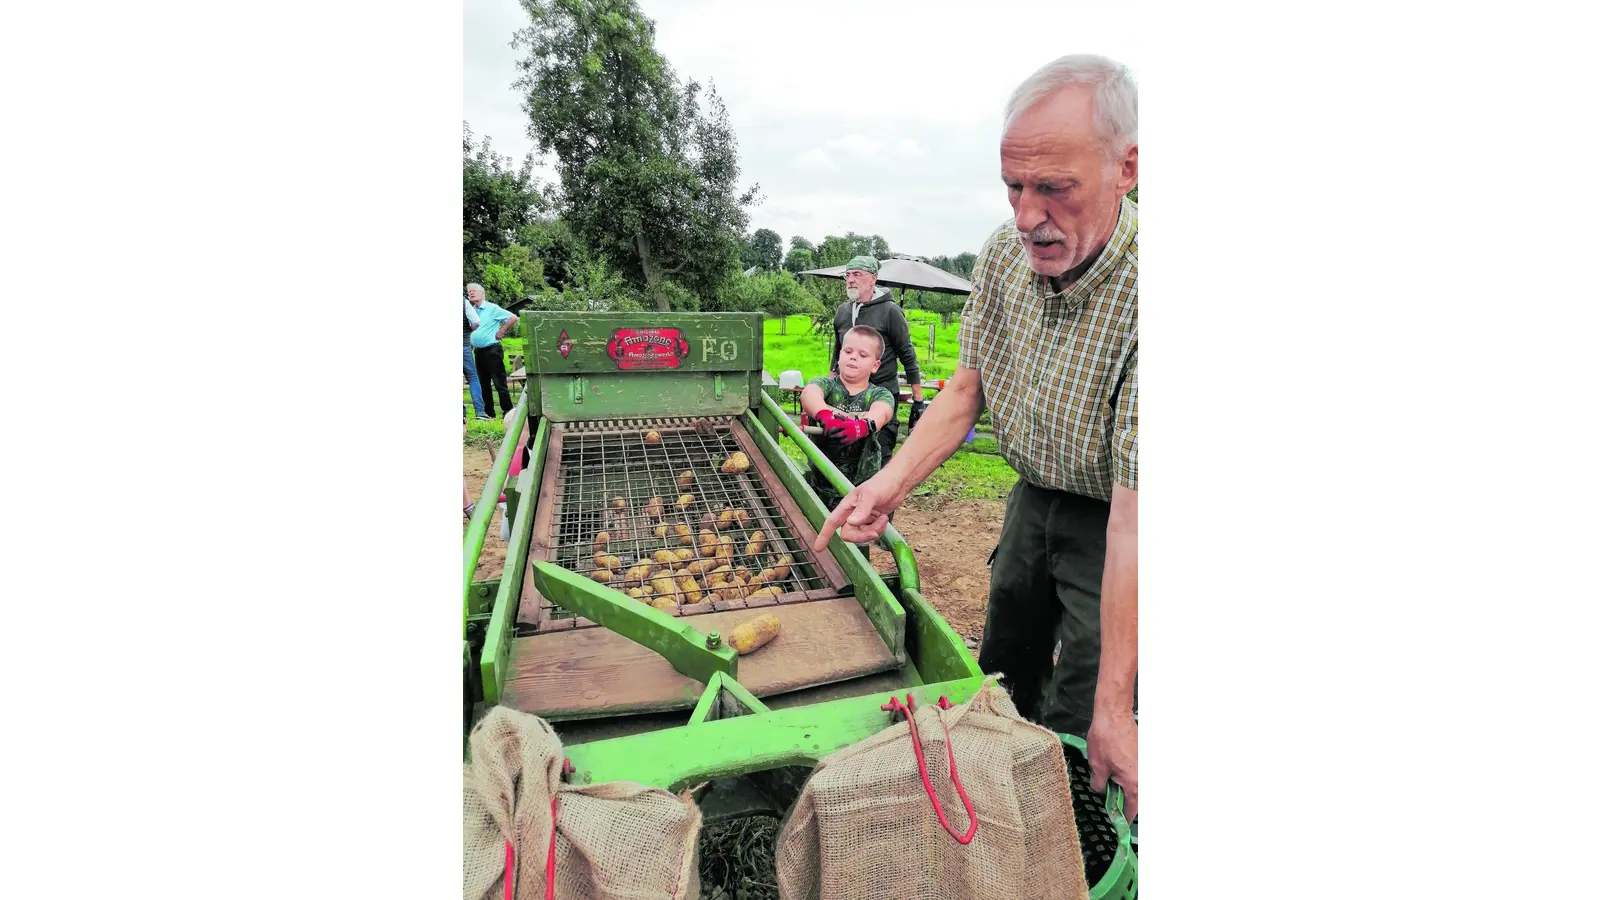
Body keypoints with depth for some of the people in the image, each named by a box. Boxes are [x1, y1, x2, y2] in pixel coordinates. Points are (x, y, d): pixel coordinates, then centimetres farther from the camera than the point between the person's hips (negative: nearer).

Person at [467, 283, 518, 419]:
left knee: (499, 382, -5)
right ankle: (489, 412, 18)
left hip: (492, 350, -7)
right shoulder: (471, 311, 10)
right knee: (484, 383, 11)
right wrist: (471, 342, 10)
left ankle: (508, 412, 0)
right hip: (478, 351, 7)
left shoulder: (492, 308, -8)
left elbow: (513, 318, -13)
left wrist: (501, 332, -9)